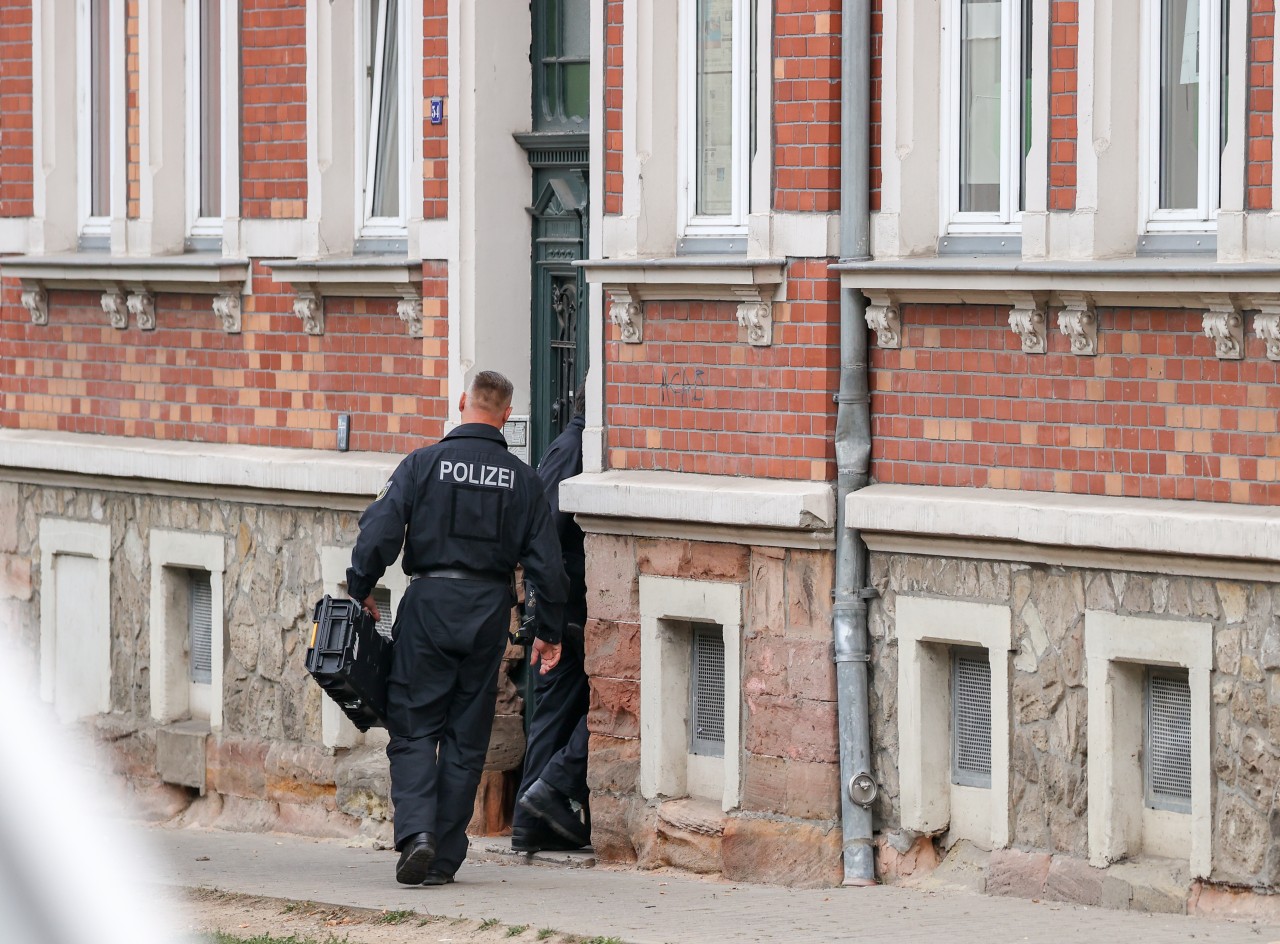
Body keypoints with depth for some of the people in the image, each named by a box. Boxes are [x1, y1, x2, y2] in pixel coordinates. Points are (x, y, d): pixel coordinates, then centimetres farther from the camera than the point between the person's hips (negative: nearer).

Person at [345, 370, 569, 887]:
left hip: (429, 604, -2)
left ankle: (416, 830, -17)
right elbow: (548, 564, 3)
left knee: (413, 728, 4)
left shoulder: (423, 463, -4)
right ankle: (444, 858, 9)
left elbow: (379, 533, -12)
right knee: (466, 737, 9)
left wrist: (360, 591, 1)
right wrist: (549, 632, 12)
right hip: (489, 611, 2)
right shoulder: (522, 479, 3)